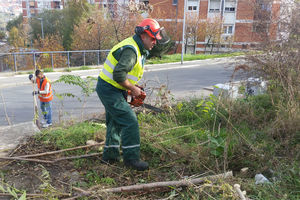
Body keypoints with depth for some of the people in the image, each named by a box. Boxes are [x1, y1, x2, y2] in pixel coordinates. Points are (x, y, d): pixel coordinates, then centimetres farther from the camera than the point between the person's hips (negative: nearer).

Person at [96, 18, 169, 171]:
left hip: (111, 90, 11)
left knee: (115, 122, 17)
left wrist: (134, 87, 8)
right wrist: (132, 88, -17)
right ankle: (131, 158, 1)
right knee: (130, 121, -10)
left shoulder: (139, 49, 12)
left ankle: (110, 155, 30)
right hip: (109, 90, -11)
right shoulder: (130, 50, -22)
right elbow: (118, 74, -30)